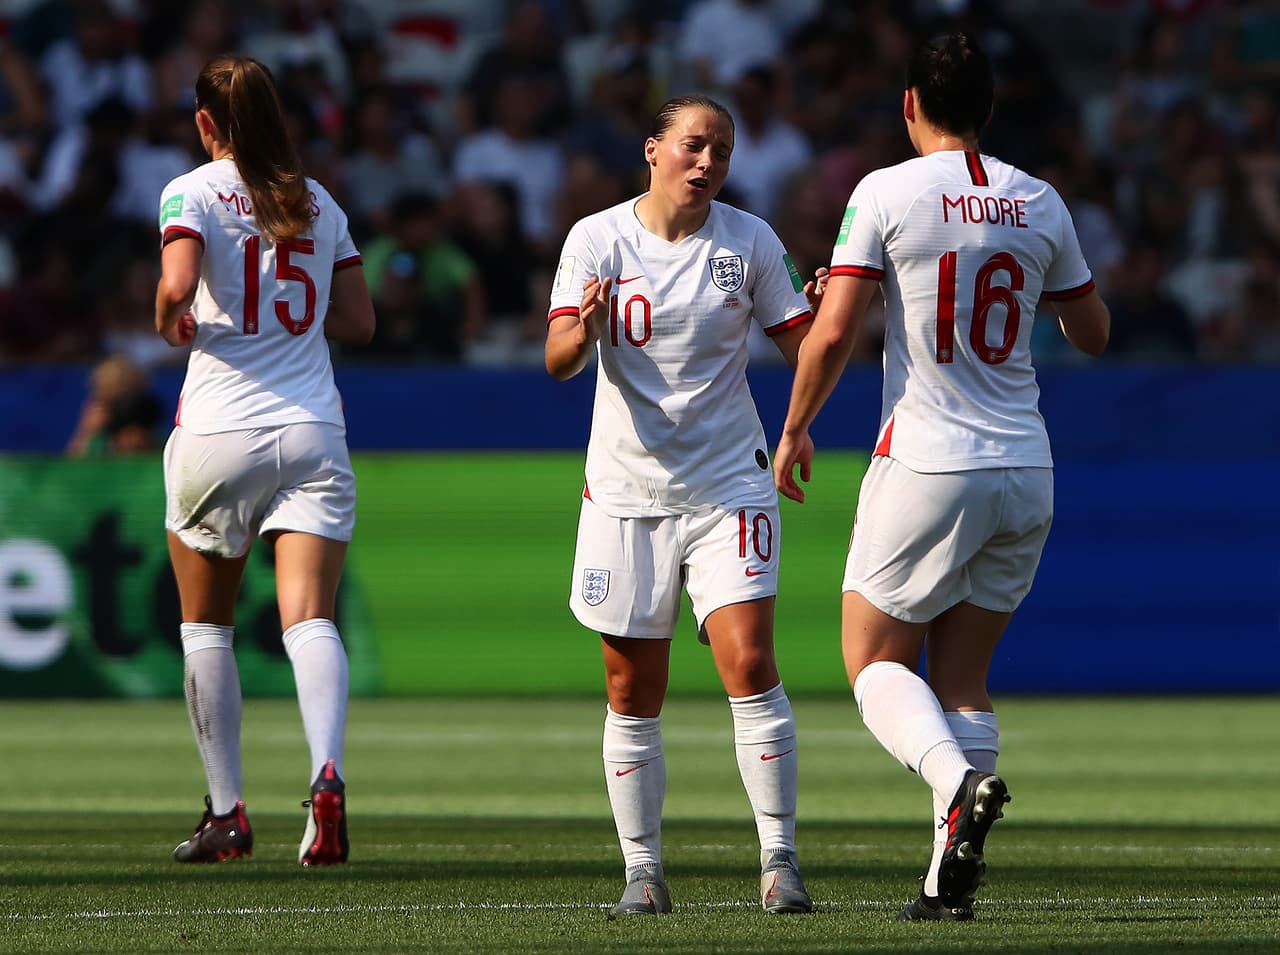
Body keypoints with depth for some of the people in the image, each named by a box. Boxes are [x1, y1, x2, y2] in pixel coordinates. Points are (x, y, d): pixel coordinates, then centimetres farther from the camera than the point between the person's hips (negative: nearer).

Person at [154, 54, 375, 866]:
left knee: (206, 623, 14)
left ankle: (227, 811, 15)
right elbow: (359, 319, 16)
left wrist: (170, 322, 1)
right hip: (313, 432, 3)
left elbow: (177, 287, -19)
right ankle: (328, 774, -33)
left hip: (221, 432, -3)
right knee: (310, 619, -8)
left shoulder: (192, 193, -3)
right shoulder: (319, 202, 11)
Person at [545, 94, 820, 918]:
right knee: (633, 695, 4)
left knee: (749, 665, -14)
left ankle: (780, 859, -8)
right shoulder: (596, 239, -2)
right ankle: (643, 871, 13)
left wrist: (831, 319, -22)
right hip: (626, 491, 1)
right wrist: (582, 332, -32)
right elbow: (558, 361, -9)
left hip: (729, 486, -1)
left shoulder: (749, 241, -1)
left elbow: (805, 345, 1)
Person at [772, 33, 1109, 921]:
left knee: (875, 659, 8)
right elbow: (1094, 333, 15)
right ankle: (951, 879, 4)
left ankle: (960, 780, -22)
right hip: (1025, 470, 4)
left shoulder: (887, 193, -8)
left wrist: (795, 429, 3)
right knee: (964, 674, 13)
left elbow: (832, 332, -11)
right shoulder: (1040, 203, 5)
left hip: (927, 466, -4)